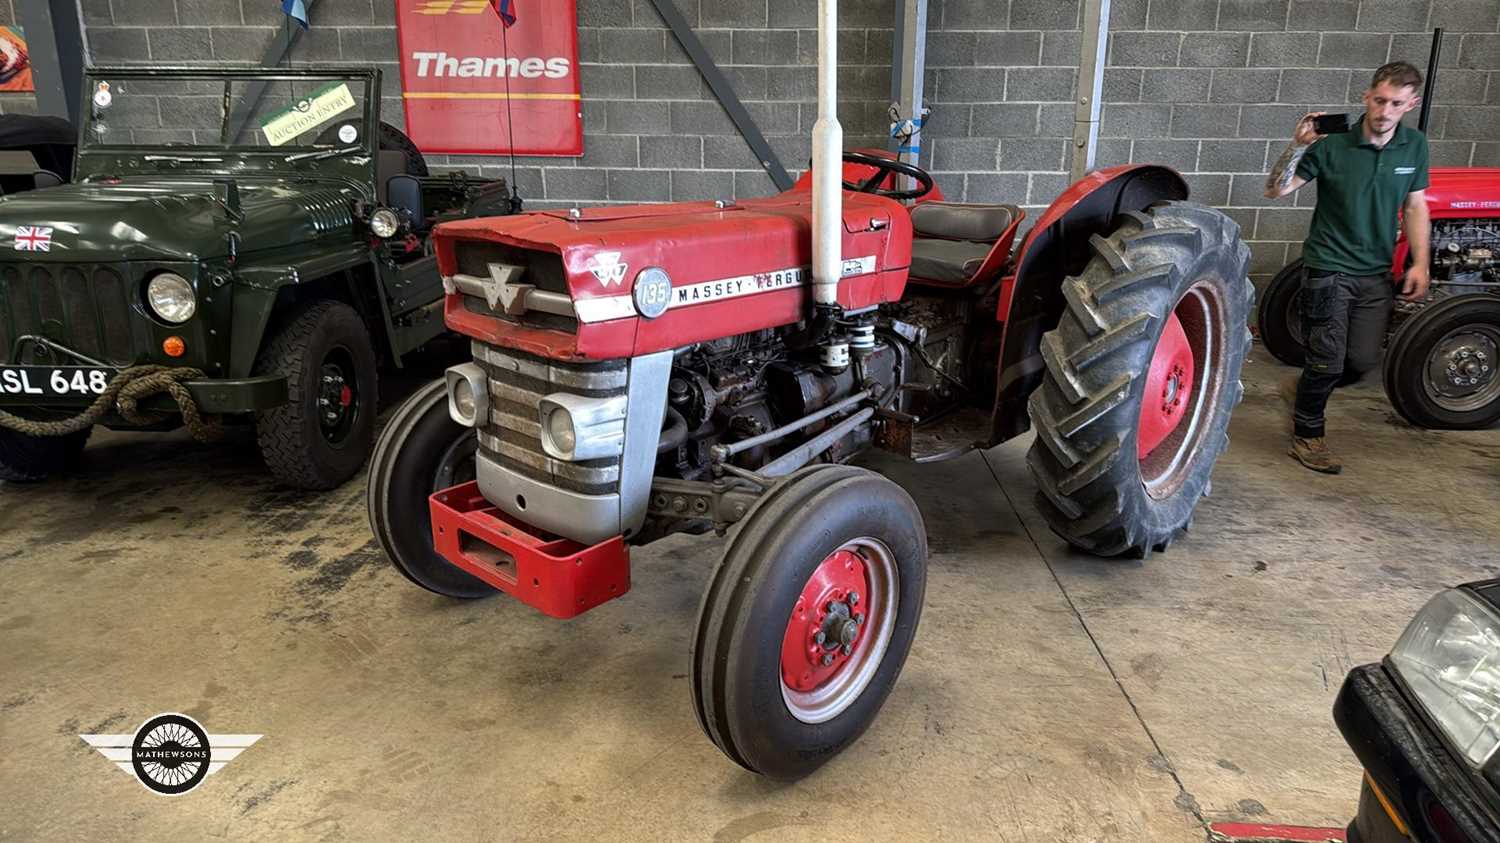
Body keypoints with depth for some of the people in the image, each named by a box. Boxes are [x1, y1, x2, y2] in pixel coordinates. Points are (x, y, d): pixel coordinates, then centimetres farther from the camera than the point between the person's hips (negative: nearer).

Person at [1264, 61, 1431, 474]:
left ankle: (1309, 391, 35)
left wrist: (1420, 263, 1)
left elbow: (1415, 206, 9)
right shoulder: (1332, 145, -13)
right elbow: (1275, 190, -14)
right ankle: (1307, 436, 15)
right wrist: (1298, 147, -30)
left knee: (1363, 360, 6)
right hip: (1329, 267, -5)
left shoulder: (1414, 146, 2)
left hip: (1376, 273, 5)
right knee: (1328, 359, -3)